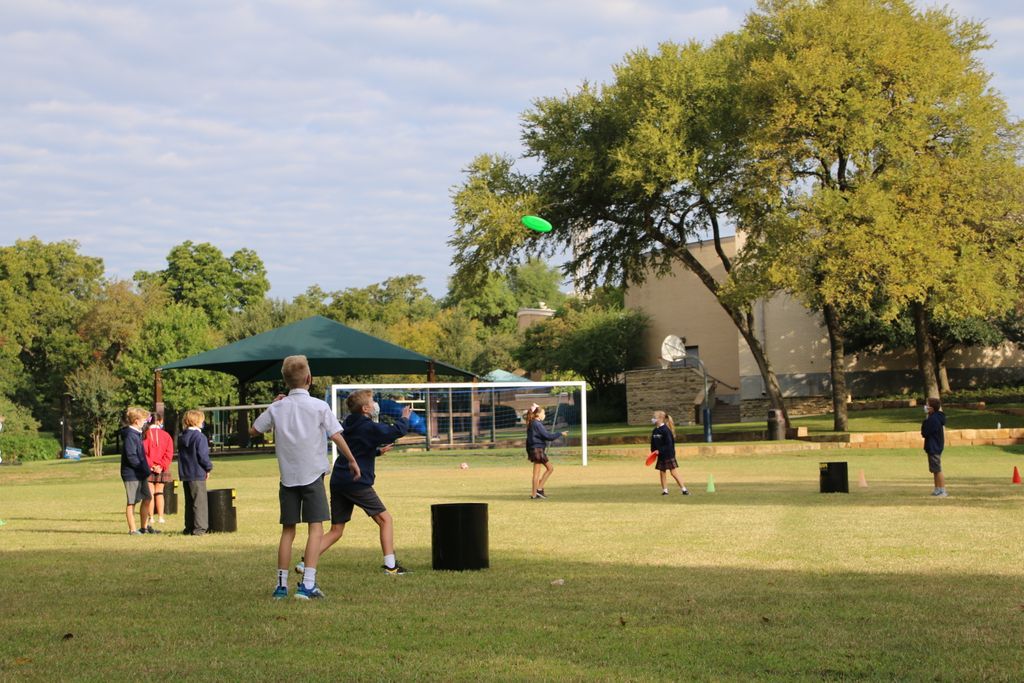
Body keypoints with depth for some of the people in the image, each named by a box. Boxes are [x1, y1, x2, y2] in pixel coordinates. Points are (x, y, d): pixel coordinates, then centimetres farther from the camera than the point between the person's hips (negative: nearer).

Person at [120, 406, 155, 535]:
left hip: (140, 474, 10)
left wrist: (146, 468, 9)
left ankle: (144, 527, 22)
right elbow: (131, 457, -22)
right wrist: (145, 469, -17)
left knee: (147, 498, 14)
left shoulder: (137, 434, 15)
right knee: (132, 502, -2)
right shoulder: (130, 435, -16)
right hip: (132, 474, -10)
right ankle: (133, 529, 4)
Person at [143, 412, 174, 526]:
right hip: (162, 469, 1)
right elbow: (169, 453, -5)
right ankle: (160, 517, 5)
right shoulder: (166, 435, 0)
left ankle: (151, 517, 2)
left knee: (150, 493, 4)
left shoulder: (145, 435, -4)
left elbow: (143, 452, -9)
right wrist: (162, 466, -8)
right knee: (159, 492, 9)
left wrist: (150, 465, -8)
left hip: (148, 468, -1)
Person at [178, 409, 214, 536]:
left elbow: (181, 455, 15)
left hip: (184, 474, 8)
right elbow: (203, 456, -16)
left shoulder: (181, 437, 11)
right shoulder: (199, 437, -14)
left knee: (189, 502, 15)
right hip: (197, 474, -8)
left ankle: (189, 528, 18)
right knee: (199, 502, -3)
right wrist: (209, 468, 0)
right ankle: (199, 528, -5)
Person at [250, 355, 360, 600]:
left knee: (287, 530, 11)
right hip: (312, 474, -4)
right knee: (316, 528, -3)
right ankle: (307, 584, -13)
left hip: (287, 477, 4)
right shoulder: (319, 407, -6)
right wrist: (352, 461, 4)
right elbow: (336, 436, -8)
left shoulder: (277, 408, 3)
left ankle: (282, 584, 11)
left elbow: (253, 431, 13)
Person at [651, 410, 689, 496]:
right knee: (662, 473, 9)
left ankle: (684, 489, -2)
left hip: (668, 455, -8)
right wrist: (653, 451, 2)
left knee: (674, 472, -8)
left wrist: (660, 450, -22)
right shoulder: (655, 431, 8)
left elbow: (669, 443, -20)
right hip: (661, 456, 8)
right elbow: (653, 443, 17)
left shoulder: (666, 430, -16)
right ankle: (665, 490, 17)